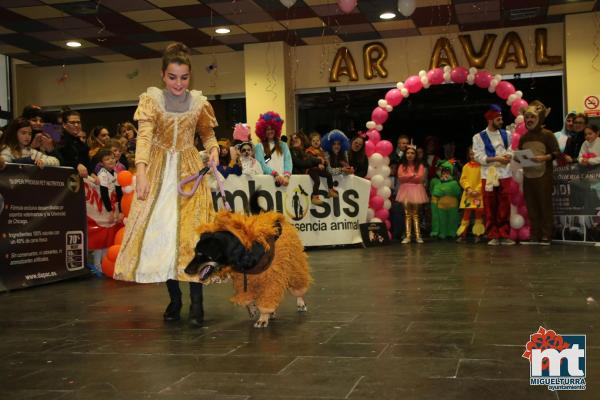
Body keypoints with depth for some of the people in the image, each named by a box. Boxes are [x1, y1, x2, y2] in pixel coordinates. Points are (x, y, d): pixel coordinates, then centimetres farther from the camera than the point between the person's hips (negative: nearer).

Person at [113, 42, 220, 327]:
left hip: (189, 171, 0)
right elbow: (144, 136, -18)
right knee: (161, 232, 0)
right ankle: (174, 298, 14)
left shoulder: (199, 102, 1)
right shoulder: (151, 98, -5)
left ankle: (196, 302, -6)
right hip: (158, 172, 0)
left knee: (192, 232, -8)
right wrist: (141, 173, -32)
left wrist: (213, 150, -9)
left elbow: (208, 134, 15)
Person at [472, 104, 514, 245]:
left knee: (505, 206, 3)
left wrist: (509, 156, -12)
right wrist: (496, 158, -16)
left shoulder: (506, 134, 12)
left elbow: (511, 151, 11)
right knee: (490, 207, 2)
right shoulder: (479, 137, 1)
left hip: (505, 175, 3)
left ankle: (504, 235, 10)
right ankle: (493, 236, 9)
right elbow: (479, 157, -7)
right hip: (488, 176, -3)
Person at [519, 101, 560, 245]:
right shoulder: (523, 138, 13)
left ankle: (546, 236, 4)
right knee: (532, 208, 8)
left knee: (545, 207, -2)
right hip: (528, 177, 5)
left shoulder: (547, 135, -3)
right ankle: (534, 236, 14)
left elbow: (556, 152, -7)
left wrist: (544, 158, -22)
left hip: (543, 177, -5)